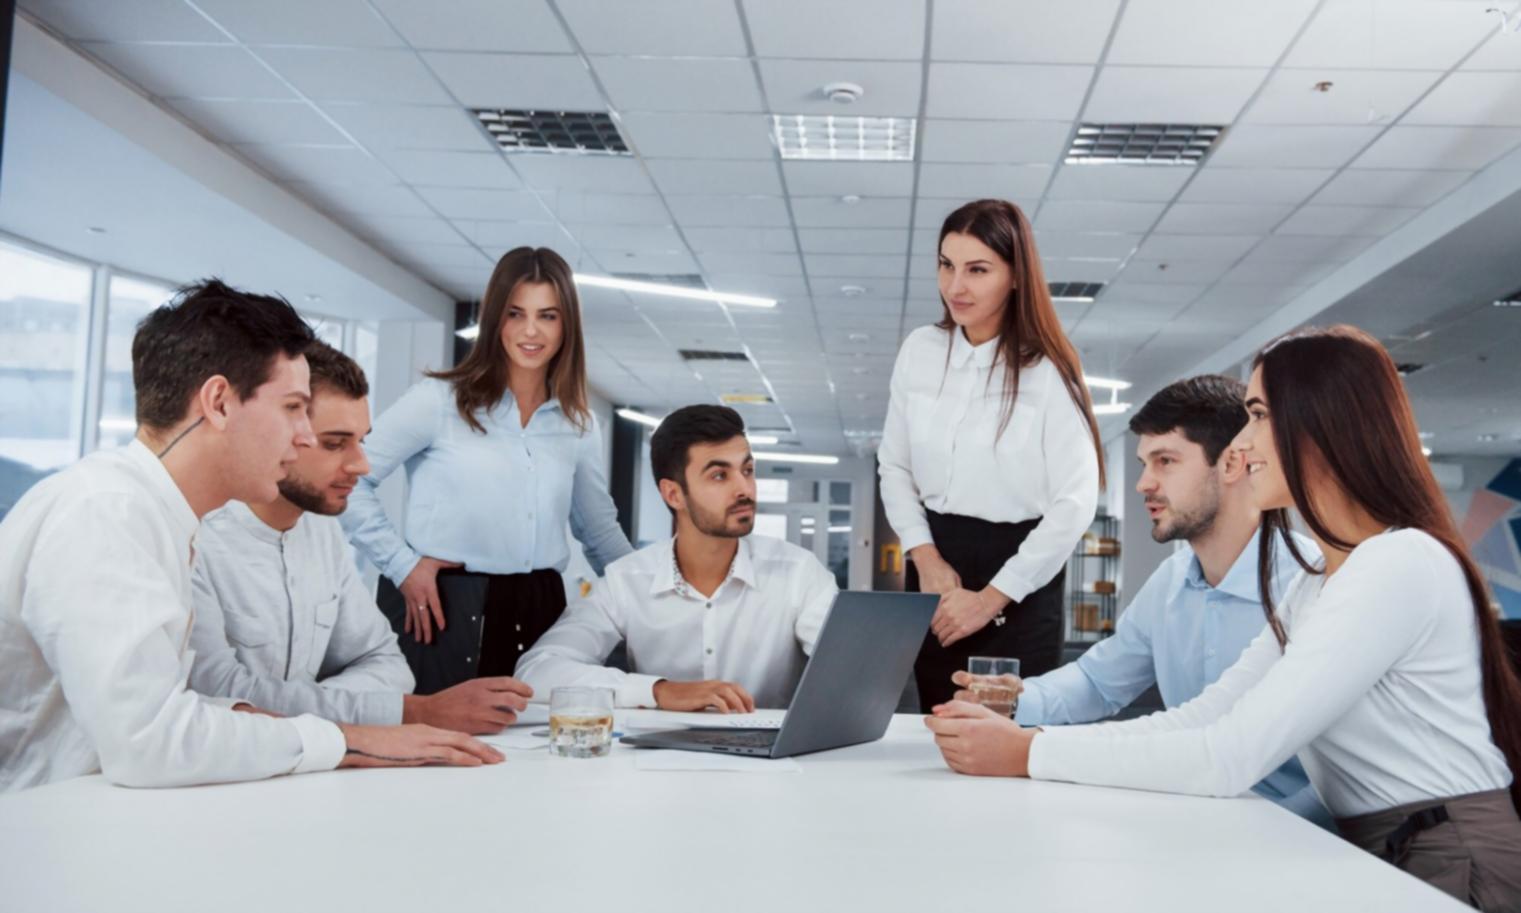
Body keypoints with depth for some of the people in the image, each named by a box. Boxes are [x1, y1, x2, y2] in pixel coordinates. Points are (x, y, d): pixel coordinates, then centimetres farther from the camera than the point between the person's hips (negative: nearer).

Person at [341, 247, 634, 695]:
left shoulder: (579, 425, 11)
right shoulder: (440, 399, -2)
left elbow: (600, 530, 21)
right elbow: (346, 479, -3)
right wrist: (401, 565, -7)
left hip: (538, 611, 4)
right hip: (442, 607, -3)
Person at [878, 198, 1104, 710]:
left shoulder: (1047, 373, -11)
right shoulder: (919, 351, 3)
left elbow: (1076, 504, -13)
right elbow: (894, 467, 9)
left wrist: (990, 599, -13)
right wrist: (925, 557, -6)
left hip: (1019, 581, -4)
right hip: (935, 563, 4)